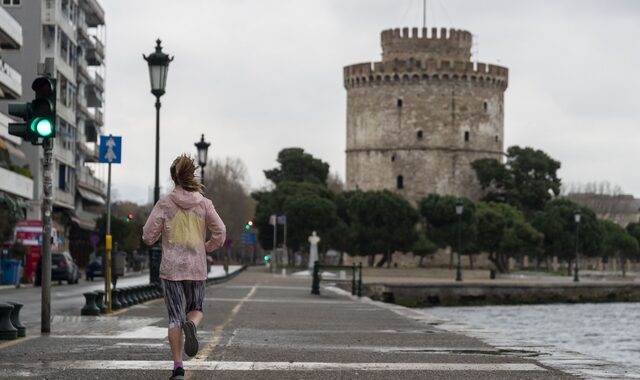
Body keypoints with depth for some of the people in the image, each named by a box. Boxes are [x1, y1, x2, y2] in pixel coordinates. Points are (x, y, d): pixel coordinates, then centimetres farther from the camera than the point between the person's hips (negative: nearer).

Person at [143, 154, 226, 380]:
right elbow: (220, 234, -3)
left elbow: (148, 236, -6)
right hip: (197, 268, 1)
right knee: (196, 309, 19)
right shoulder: (204, 204, -1)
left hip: (171, 268, -1)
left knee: (175, 317, 5)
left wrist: (156, 236, 16)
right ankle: (191, 325, -18)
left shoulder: (165, 204, -5)